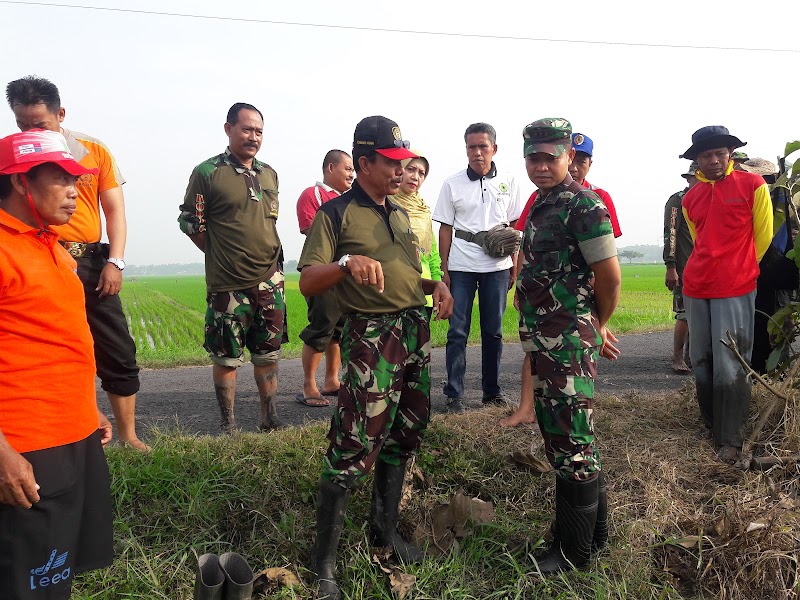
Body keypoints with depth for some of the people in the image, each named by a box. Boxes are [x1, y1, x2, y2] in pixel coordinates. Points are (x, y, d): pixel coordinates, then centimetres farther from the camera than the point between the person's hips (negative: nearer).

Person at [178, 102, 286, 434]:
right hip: (228, 284, -5)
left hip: (270, 280, 5)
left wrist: (267, 255, 11)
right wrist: (223, 256, -3)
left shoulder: (269, 174, 11)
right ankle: (228, 425, 20)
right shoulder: (208, 172, -5)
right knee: (227, 357, 4)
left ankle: (270, 419, 25)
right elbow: (189, 222, -2)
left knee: (268, 354, 12)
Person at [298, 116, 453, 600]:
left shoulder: (401, 214, 17)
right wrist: (347, 262, -29)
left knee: (402, 436, 14)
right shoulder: (336, 213, -4)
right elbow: (307, 283, -11)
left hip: (416, 330, 8)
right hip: (371, 336, -7)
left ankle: (385, 529, 32)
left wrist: (436, 285, 5)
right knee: (354, 447, -8)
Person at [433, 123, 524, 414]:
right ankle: (453, 394, 7)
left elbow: (514, 226, 10)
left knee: (493, 332, 9)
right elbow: (445, 228, 4)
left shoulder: (508, 182, 6)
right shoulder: (452, 183, 3)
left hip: (497, 267, 2)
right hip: (460, 267, -1)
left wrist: (515, 267, 6)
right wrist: (444, 268, -1)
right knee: (457, 332, -1)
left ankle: (492, 390, 21)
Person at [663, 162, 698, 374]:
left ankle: (690, 356, 17)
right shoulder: (678, 200, -4)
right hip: (684, 270, -7)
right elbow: (670, 235, -12)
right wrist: (670, 268, -18)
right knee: (685, 314, -9)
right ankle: (677, 358, 0)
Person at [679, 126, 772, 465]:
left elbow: (763, 236, 5)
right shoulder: (690, 198, 12)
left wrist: (740, 270, 12)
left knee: (729, 369, -6)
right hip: (695, 289, 5)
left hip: (735, 290, -4)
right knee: (701, 364, 9)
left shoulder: (753, 185, 0)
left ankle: (731, 442, 5)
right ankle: (712, 429, 25)